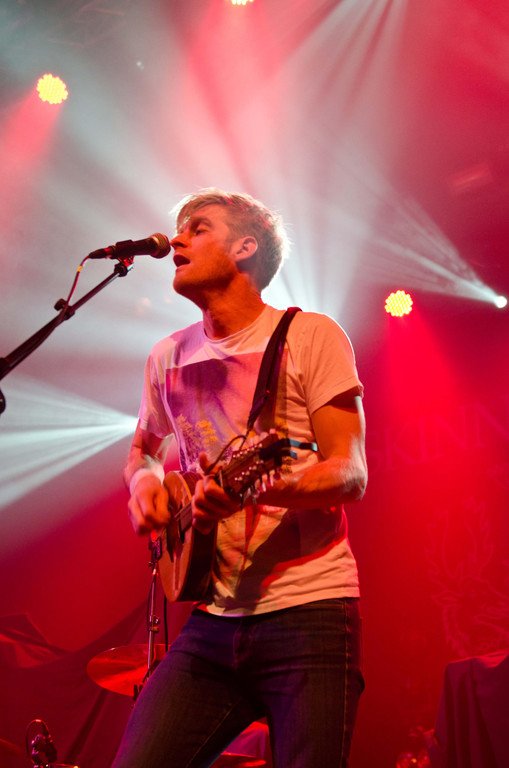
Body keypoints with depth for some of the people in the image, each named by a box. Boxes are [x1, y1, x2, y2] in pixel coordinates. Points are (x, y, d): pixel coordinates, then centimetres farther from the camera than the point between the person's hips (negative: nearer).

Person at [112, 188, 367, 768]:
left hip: (308, 611, -4)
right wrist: (145, 482, 5)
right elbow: (144, 449, 30)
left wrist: (254, 485, -26)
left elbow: (351, 474, -7)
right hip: (211, 619, 4)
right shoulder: (168, 358, 14)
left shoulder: (309, 336, -1)